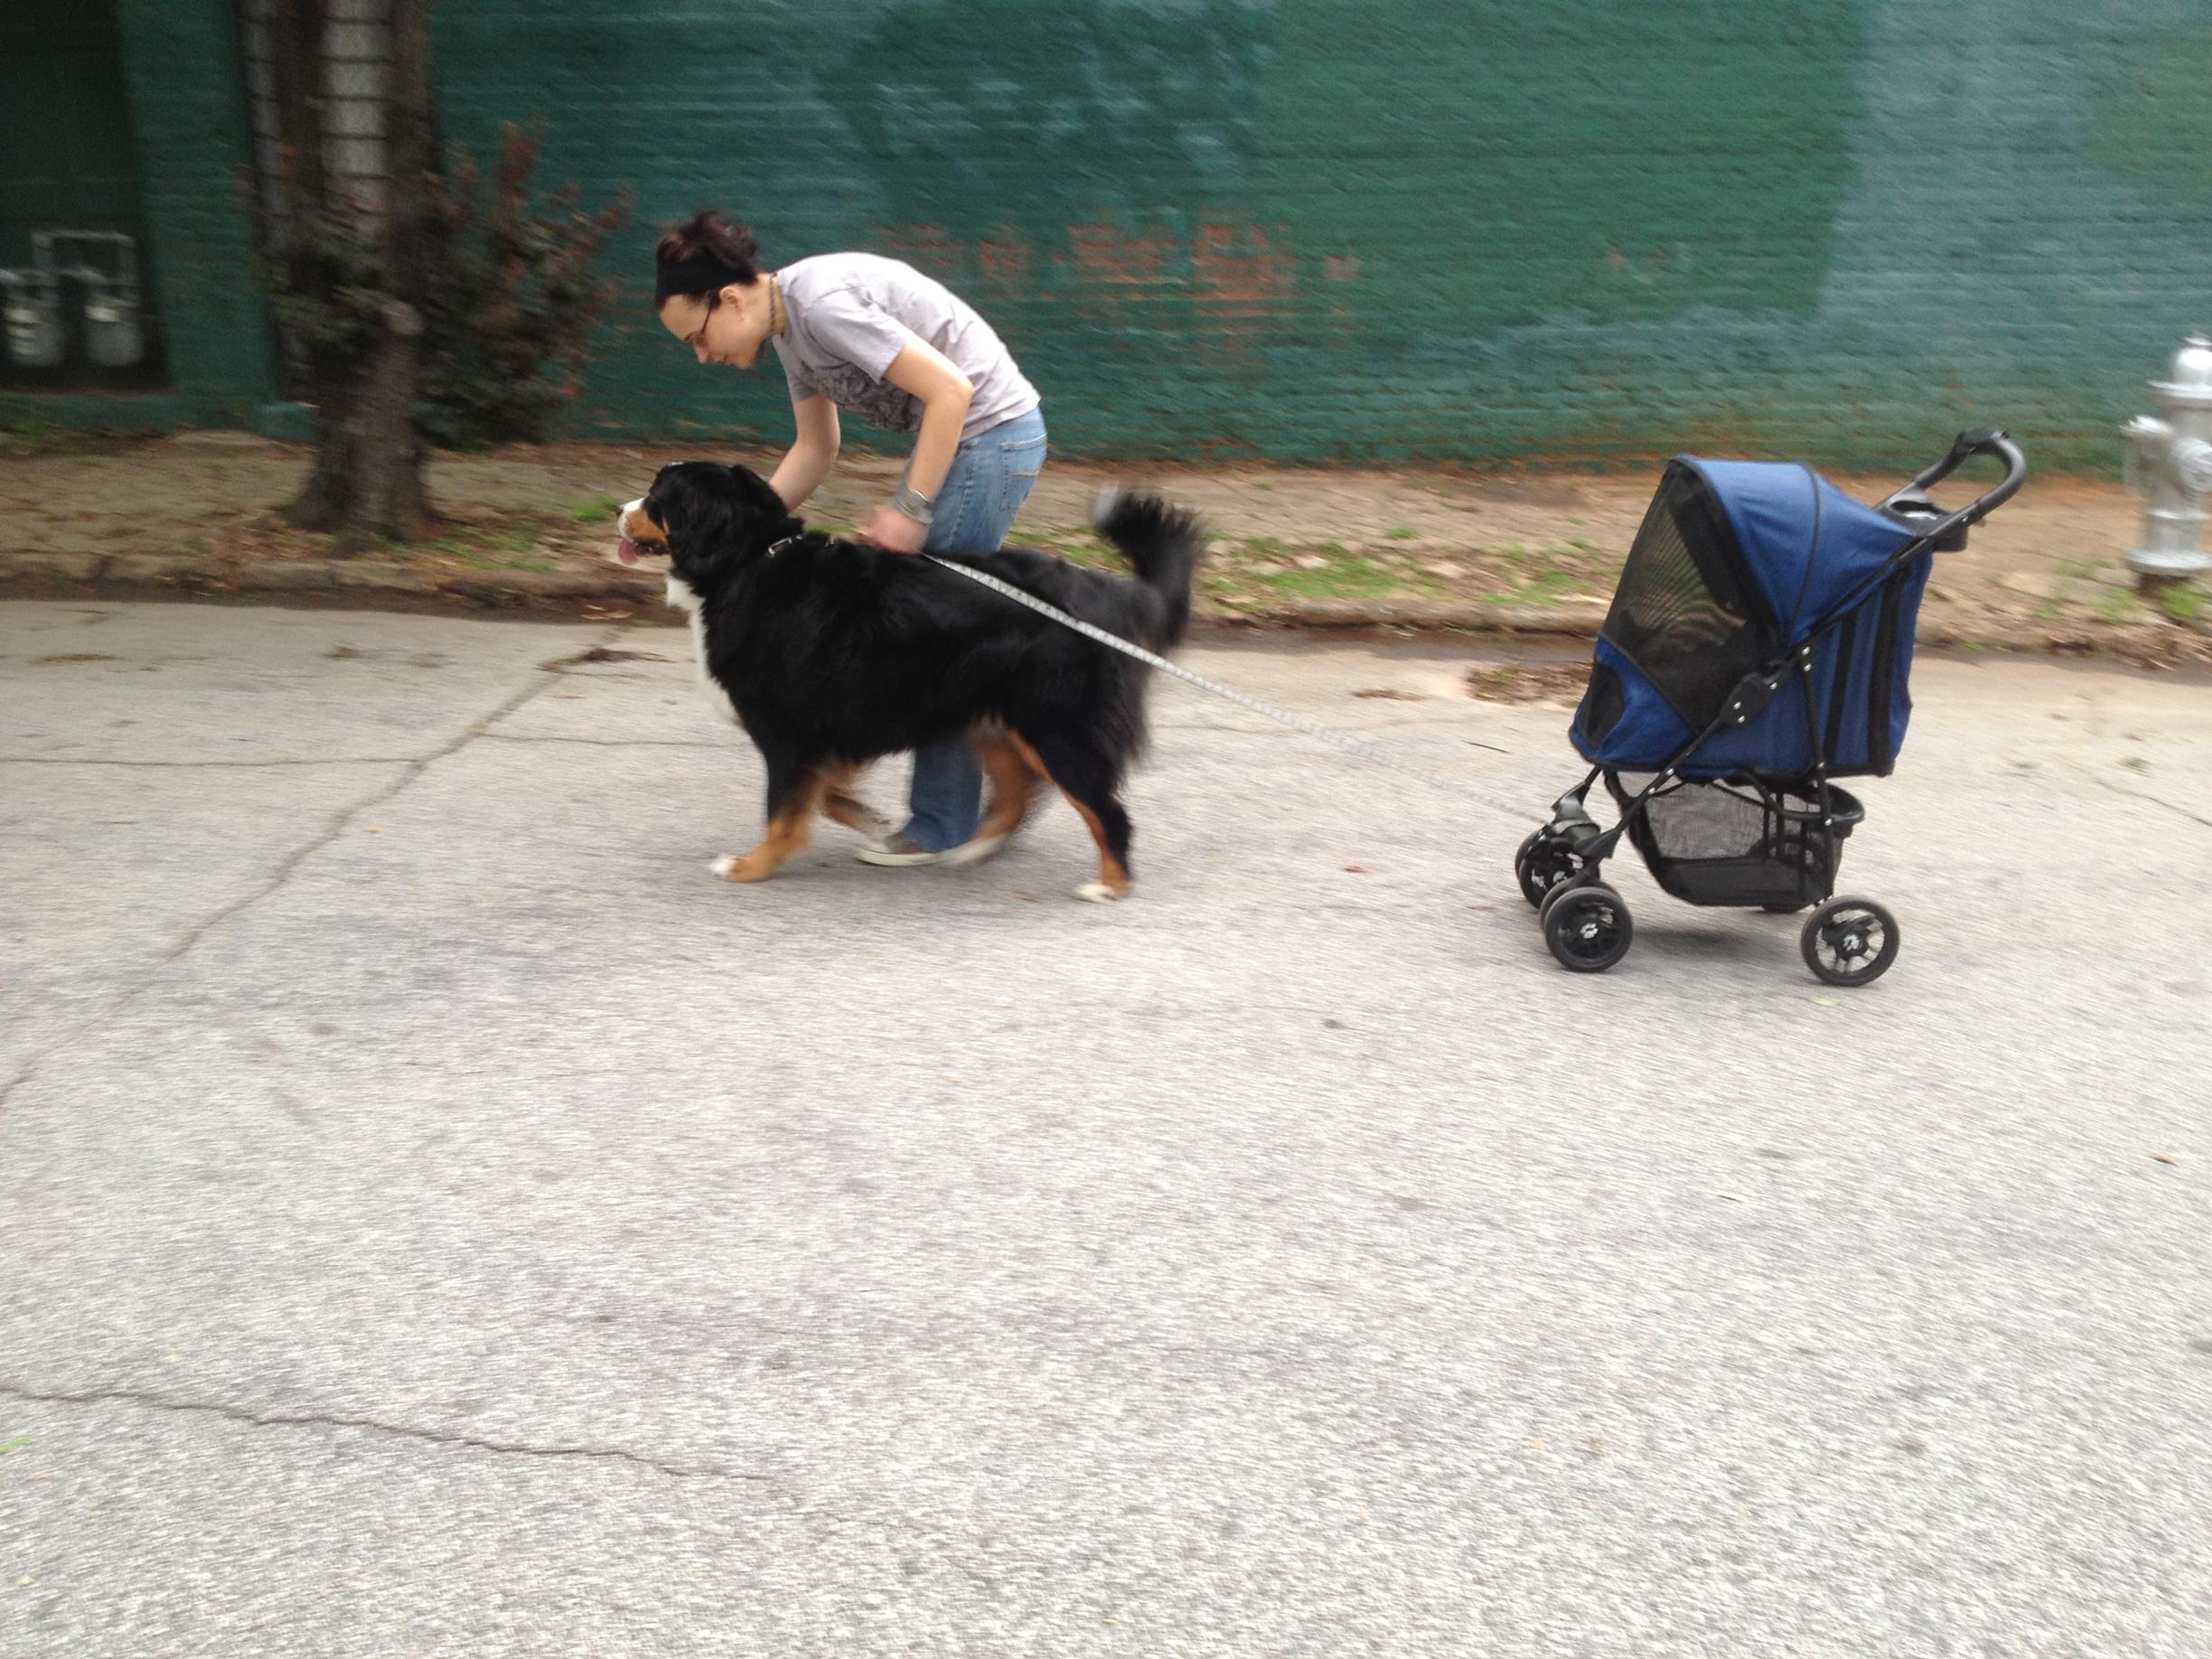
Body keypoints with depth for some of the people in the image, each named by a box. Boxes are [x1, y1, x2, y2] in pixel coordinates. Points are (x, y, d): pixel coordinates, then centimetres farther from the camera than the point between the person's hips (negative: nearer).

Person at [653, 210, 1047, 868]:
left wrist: (910, 509, -21)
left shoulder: (822, 302, -22)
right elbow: (816, 450, 15)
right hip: (957, 436, 10)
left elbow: (951, 391, -24)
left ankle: (945, 828, 5)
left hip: (990, 433, -10)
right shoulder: (787, 326, 8)